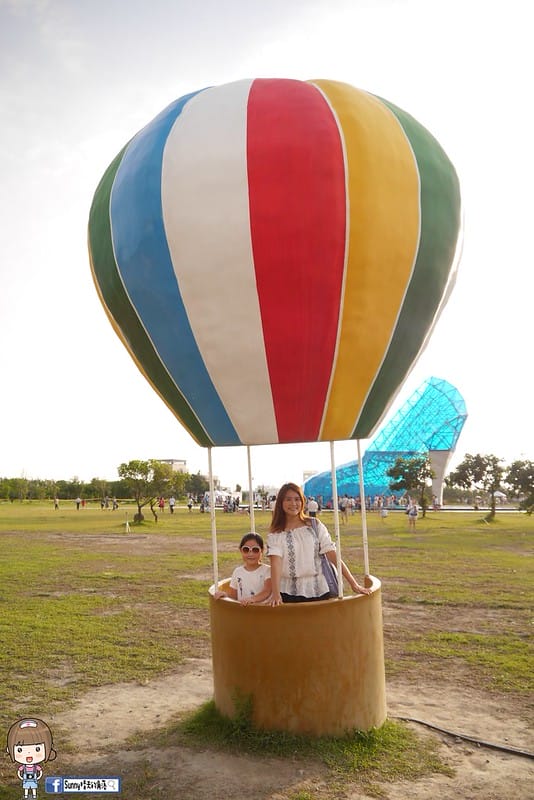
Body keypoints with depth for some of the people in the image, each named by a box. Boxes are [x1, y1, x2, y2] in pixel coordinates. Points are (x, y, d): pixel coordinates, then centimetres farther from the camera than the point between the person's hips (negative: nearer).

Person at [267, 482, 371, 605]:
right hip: (289, 593, -1)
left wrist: (354, 584, -6)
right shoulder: (276, 534, 0)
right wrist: (276, 593, -28)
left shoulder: (314, 525, 3)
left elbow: (332, 554, -1)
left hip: (318, 590, 1)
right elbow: (276, 562, -14)